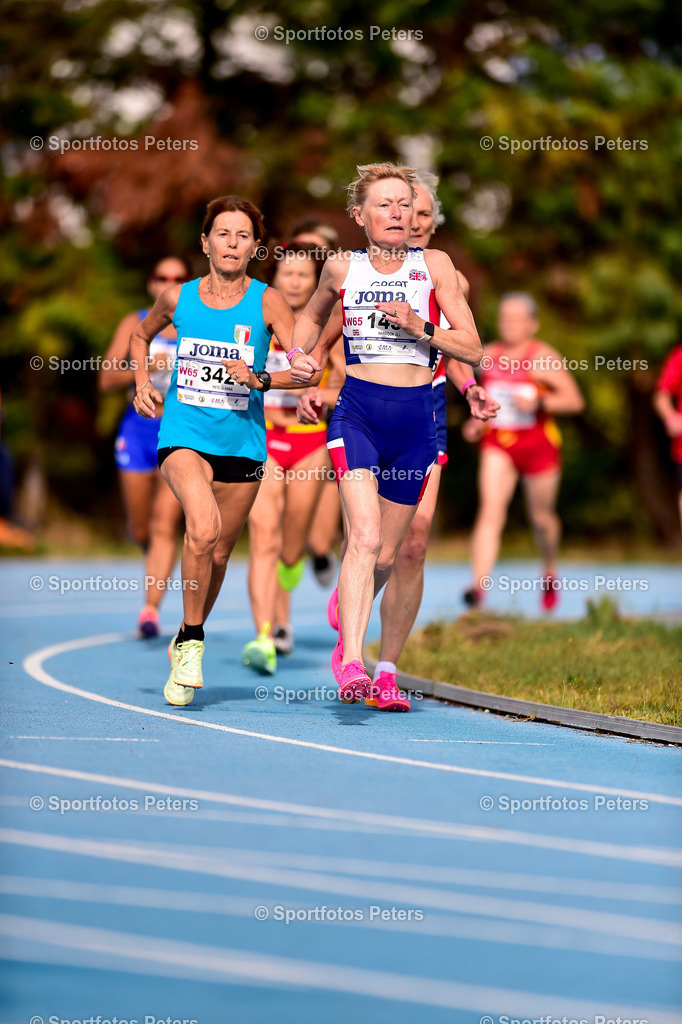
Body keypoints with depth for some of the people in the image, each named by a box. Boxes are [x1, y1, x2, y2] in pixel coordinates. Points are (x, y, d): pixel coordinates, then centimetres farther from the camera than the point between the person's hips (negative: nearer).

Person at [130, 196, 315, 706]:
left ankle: (187, 640, 38)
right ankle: (191, 644, -13)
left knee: (218, 553, 12)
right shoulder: (178, 297, 2)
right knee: (202, 529, -27)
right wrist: (142, 383, 8)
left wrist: (259, 379, -22)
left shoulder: (268, 303, -4)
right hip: (183, 436, -1)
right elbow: (142, 334, 23)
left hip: (242, 443, 1)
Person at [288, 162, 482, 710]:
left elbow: (472, 348, -1)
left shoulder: (435, 265, 2)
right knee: (365, 536, -22)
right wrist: (299, 353, 9)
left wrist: (420, 327, -16)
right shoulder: (342, 268, 5)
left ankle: (347, 621, 41)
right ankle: (352, 663, -29)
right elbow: (311, 315, 28)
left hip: (415, 418, 2)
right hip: (356, 412, -1)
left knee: (387, 554, 11)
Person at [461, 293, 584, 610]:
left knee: (541, 516, 14)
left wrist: (539, 402, -27)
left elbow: (574, 401, -13)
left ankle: (549, 572, 44)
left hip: (538, 445, -2)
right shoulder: (488, 355, 4)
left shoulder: (544, 358, -9)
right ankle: (479, 586, -27)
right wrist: (478, 422, 6)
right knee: (490, 512, -16)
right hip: (497, 443, 2)